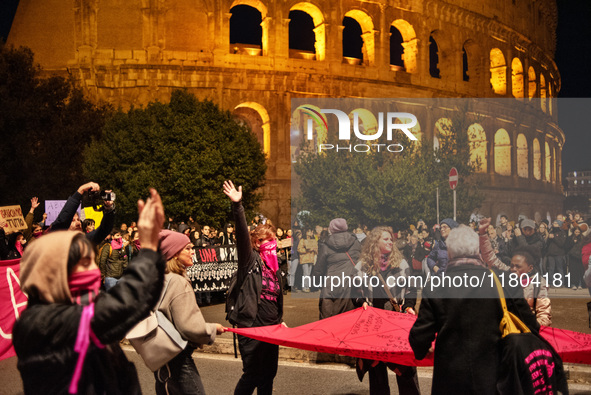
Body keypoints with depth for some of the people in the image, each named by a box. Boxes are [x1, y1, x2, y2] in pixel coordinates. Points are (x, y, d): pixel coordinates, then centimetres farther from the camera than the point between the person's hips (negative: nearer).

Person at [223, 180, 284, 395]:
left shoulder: (273, 266, 14)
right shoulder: (250, 261, -6)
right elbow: (242, 234, -21)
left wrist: (279, 320, 22)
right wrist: (237, 206, -32)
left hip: (270, 328, 7)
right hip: (251, 327, -7)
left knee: (268, 373, 12)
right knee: (252, 374, -5)